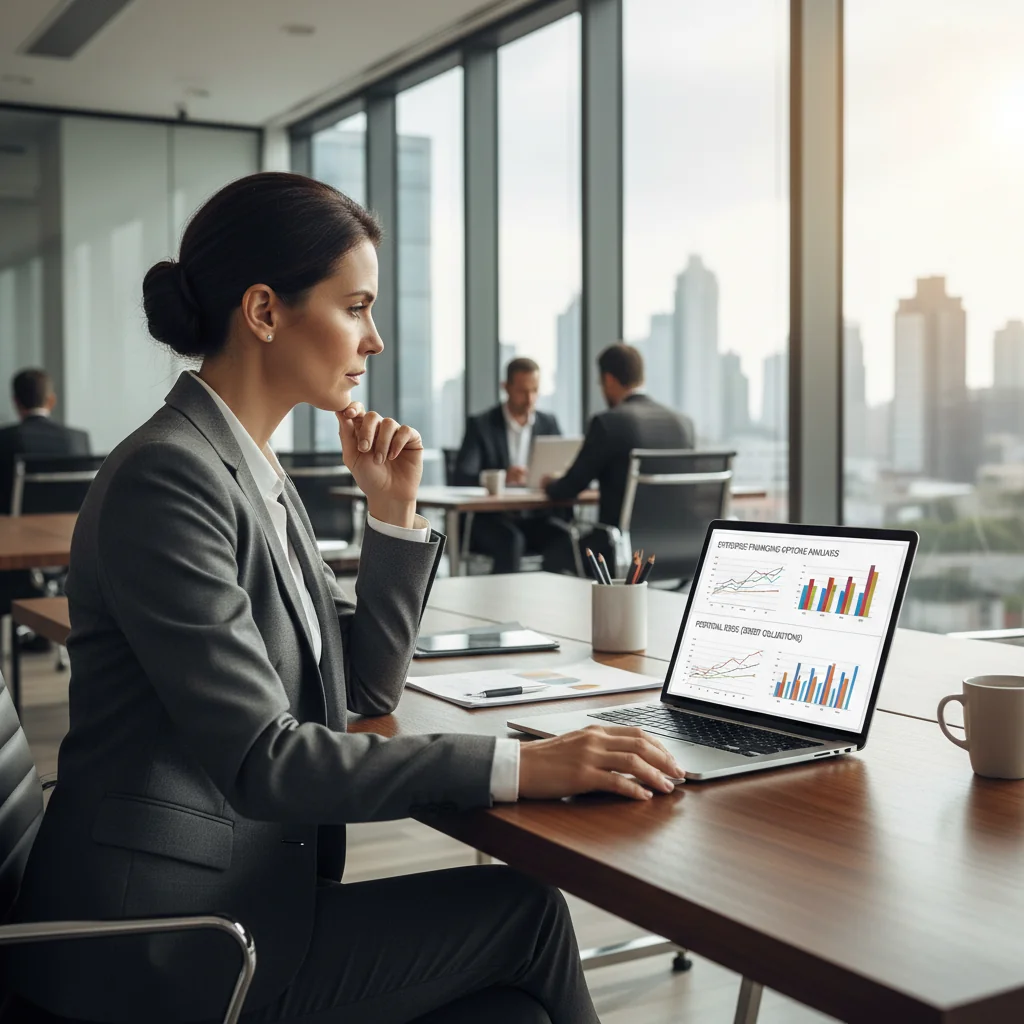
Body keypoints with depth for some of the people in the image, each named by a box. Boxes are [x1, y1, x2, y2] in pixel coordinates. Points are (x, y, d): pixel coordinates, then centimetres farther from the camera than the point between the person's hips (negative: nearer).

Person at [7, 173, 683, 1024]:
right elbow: (257, 757, -25)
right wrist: (517, 767, -27)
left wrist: (395, 512, 2)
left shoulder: (256, 474, 10)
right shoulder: (167, 476, -19)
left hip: (241, 886, 8)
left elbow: (367, 686, 14)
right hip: (162, 944, -8)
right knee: (526, 911, -4)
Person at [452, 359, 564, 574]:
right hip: (492, 518, -3)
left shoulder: (548, 423, 11)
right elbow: (461, 478, -13)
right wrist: (501, 477, -33)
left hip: (537, 519, 3)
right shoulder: (481, 425, -1)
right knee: (511, 542, -35)